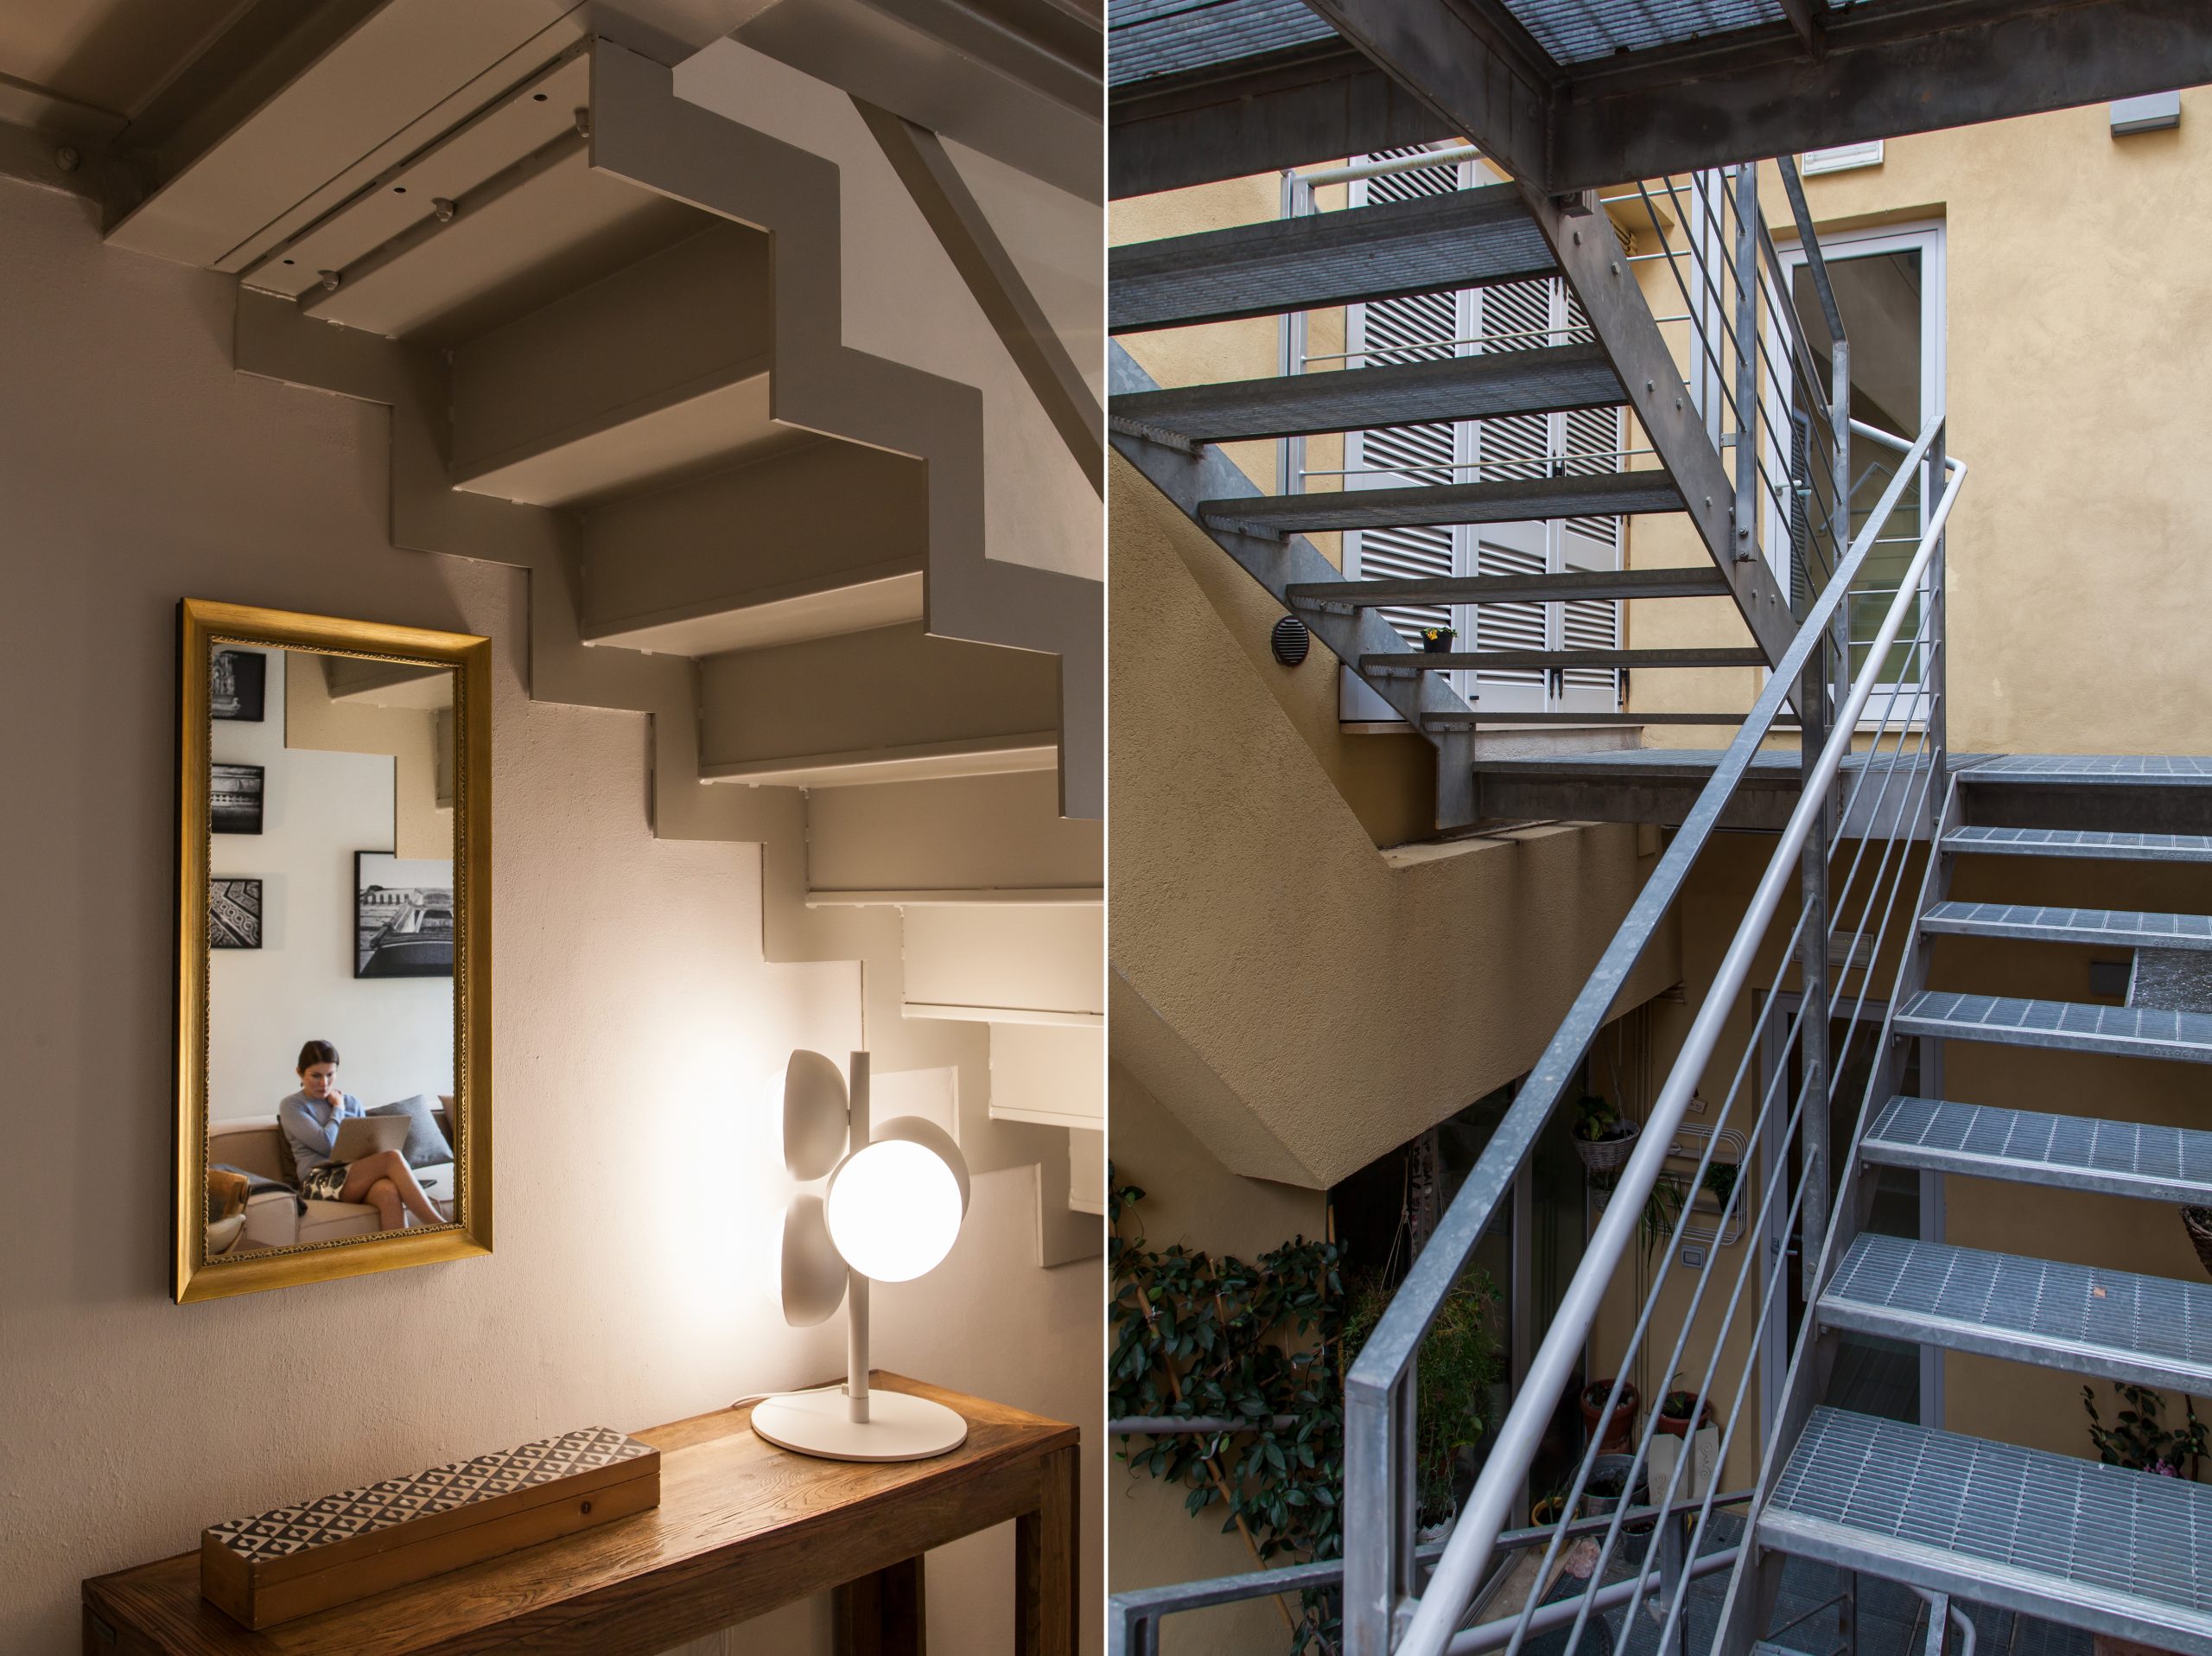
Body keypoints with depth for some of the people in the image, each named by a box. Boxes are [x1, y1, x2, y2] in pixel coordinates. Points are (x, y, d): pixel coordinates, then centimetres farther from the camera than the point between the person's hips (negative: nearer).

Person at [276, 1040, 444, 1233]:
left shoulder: (352, 1102, 22)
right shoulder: (291, 1106, 7)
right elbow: (326, 1144, -7)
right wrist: (337, 1108, 7)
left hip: (357, 1176, 4)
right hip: (320, 1182, -4)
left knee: (388, 1191, -37)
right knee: (392, 1158, -32)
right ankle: (439, 1227, -37)